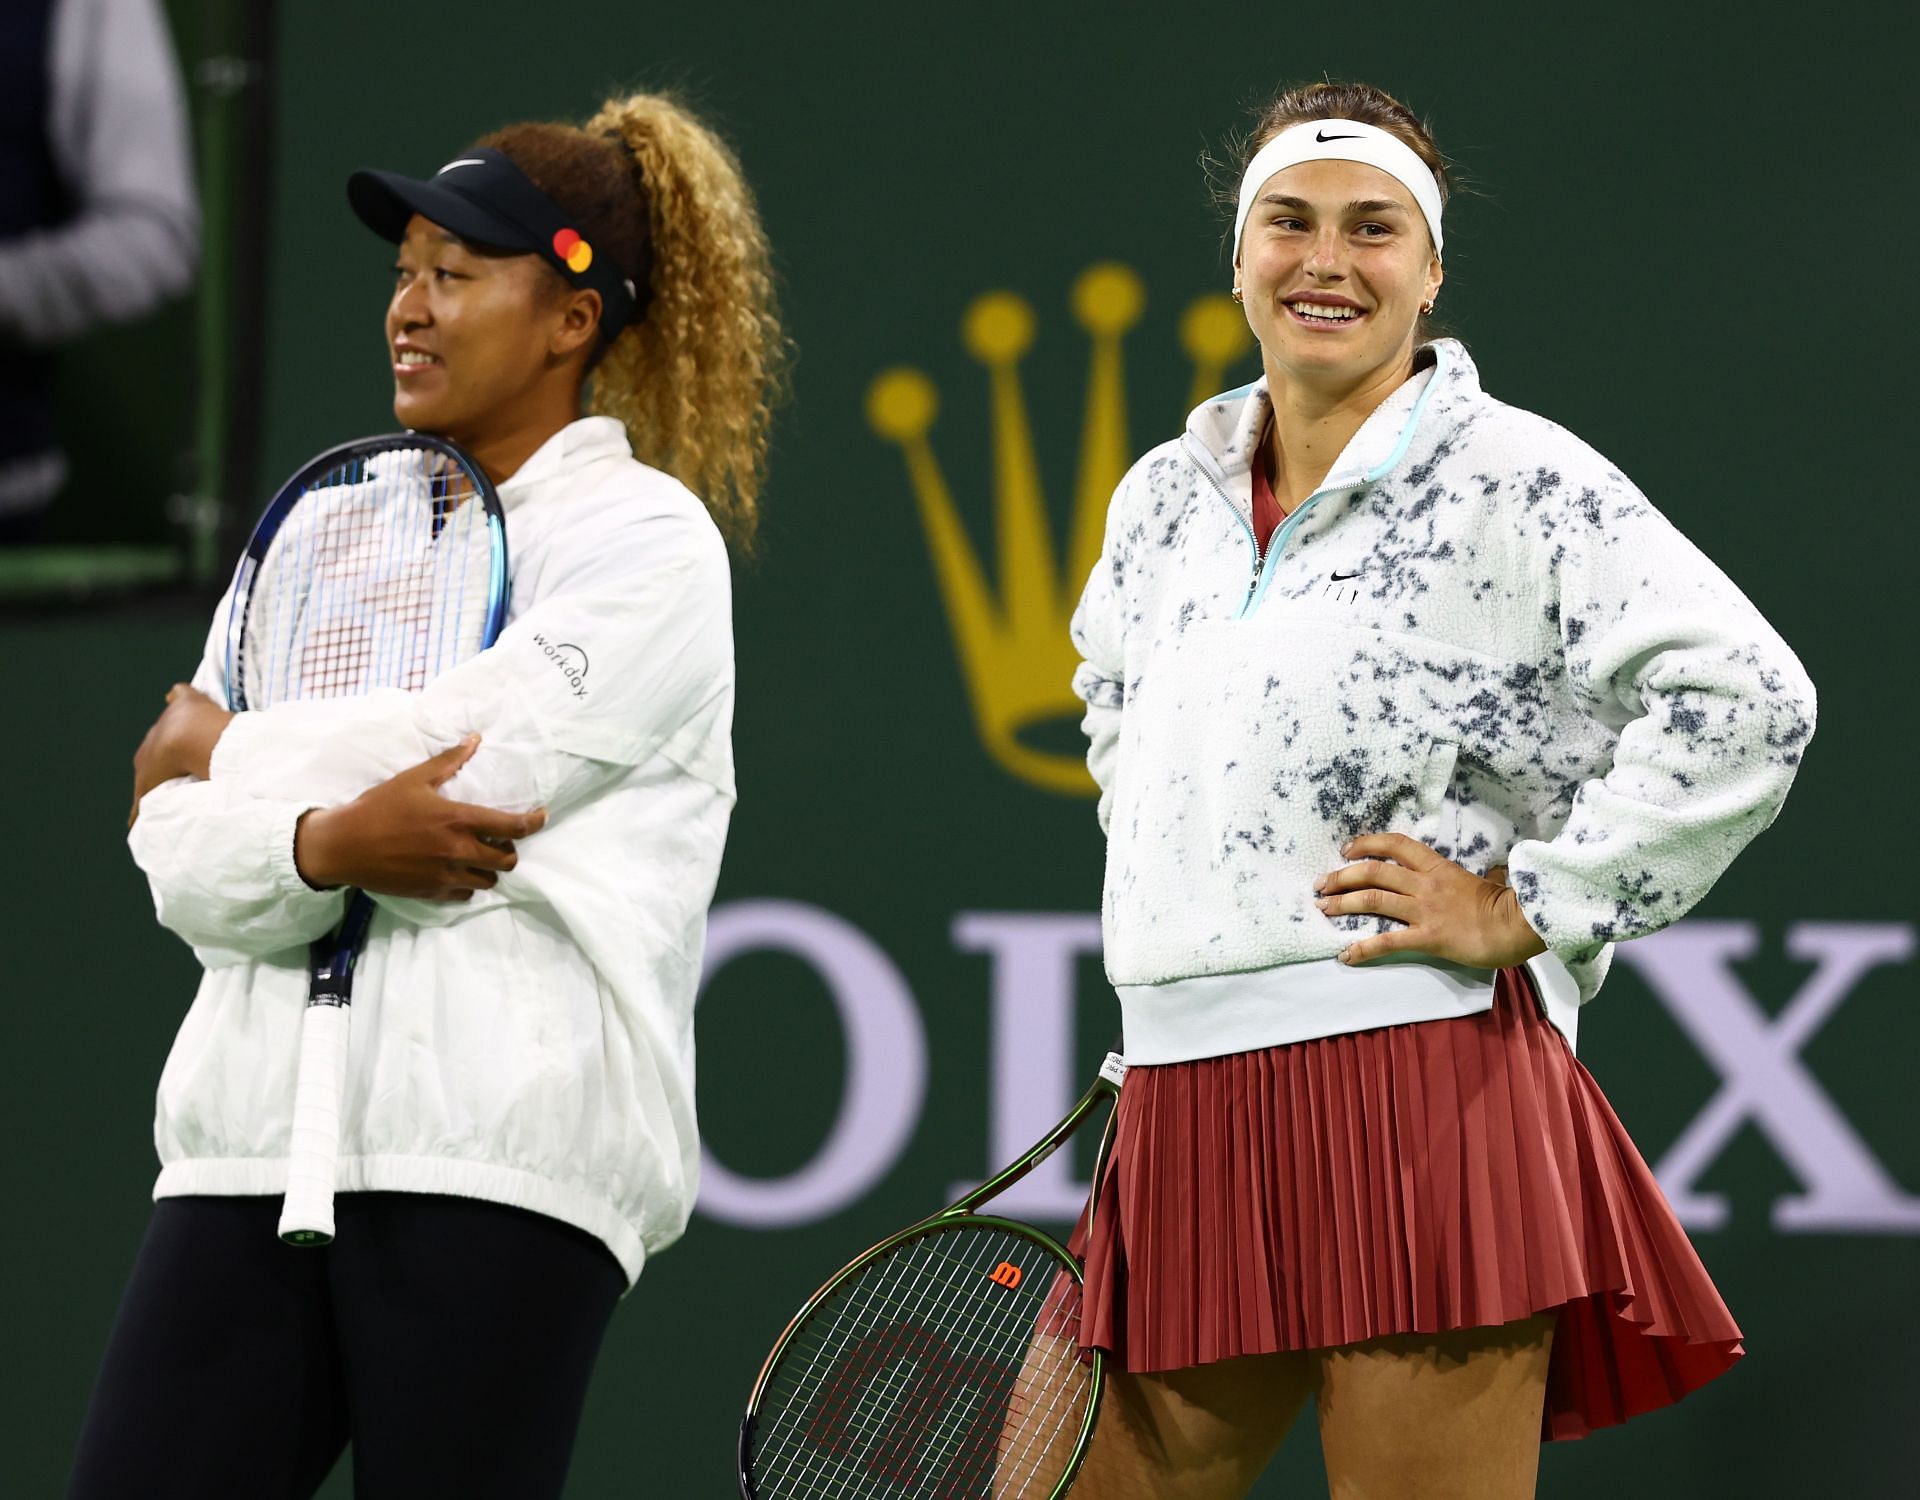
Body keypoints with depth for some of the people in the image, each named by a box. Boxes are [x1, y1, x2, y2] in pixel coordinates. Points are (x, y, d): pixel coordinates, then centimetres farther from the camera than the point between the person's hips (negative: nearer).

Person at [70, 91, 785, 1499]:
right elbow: (181, 869, 7)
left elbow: (468, 784, -11)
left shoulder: (646, 540, 3)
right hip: (252, 1141, 5)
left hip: (499, 1157, -5)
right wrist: (327, 841, -15)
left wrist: (229, 752, 6)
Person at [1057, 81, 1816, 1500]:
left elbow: (1745, 697, -15)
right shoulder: (1163, 500, 15)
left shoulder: (1512, 477, -5)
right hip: (1185, 1116, 7)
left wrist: (1531, 908, -13)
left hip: (1421, 1102, -7)